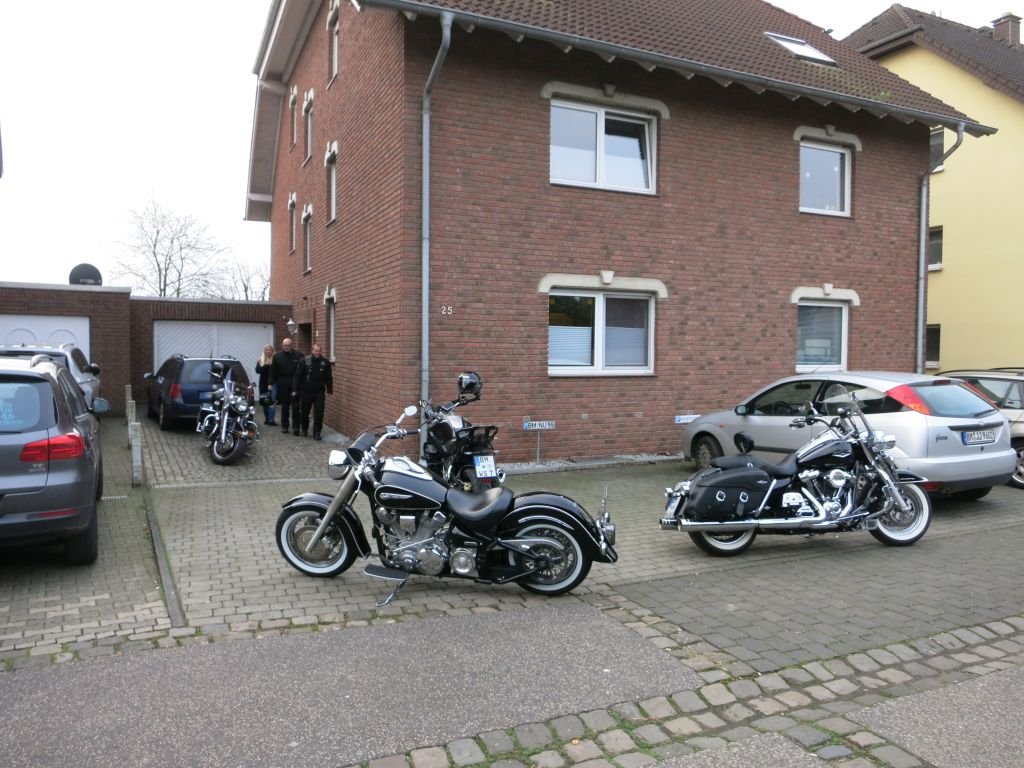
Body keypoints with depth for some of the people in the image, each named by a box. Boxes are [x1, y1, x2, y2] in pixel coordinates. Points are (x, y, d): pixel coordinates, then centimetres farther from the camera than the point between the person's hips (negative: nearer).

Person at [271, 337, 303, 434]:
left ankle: (296, 427, 1)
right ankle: (284, 426, 18)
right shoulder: (277, 357, 5)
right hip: (283, 386, 2)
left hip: (295, 385, -2)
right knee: (284, 407, 10)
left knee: (295, 407, -2)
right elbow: (273, 372, 4)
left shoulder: (298, 356, -2)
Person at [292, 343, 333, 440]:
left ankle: (316, 432, 5)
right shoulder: (305, 361, -7)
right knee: (304, 412, 13)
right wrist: (295, 390, -8)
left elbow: (328, 378, 4)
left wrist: (329, 389, 2)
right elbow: (298, 376, -6)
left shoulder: (325, 362, -2)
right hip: (306, 392, 0)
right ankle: (304, 429, 34)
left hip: (319, 392, 0)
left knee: (319, 413, -4)